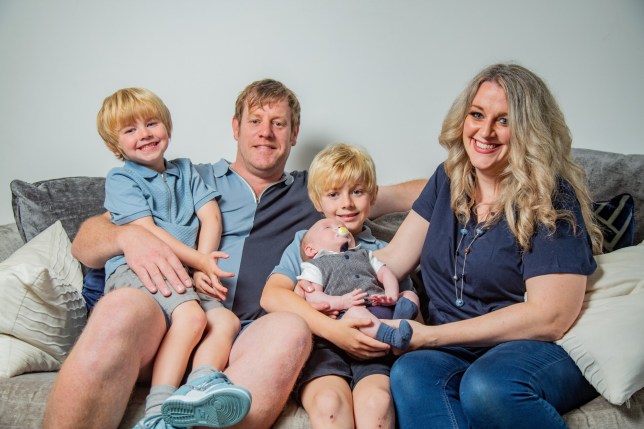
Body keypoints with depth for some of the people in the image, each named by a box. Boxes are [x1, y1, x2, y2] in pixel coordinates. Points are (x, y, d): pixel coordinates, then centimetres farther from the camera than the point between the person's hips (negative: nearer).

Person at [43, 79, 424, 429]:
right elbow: (85, 243, 15)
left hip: (246, 342, 1)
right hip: (167, 323, 0)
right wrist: (129, 236, -8)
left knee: (290, 330, -35)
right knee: (121, 309, -36)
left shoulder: (314, 192, 26)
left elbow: (409, 194, 27)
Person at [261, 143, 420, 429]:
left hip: (370, 351, 2)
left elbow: (411, 304, 17)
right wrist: (332, 329, -13)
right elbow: (271, 296, 0)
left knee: (377, 400, -32)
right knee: (329, 400, -34)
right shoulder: (305, 244, 18)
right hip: (319, 344, -1)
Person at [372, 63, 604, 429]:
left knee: (486, 387, -36)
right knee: (408, 374, -29)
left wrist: (428, 335, -16)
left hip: (542, 353, -4)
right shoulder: (449, 181, 10)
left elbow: (550, 317, -15)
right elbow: (392, 260, 8)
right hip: (454, 354, 4)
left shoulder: (553, 200, -8)